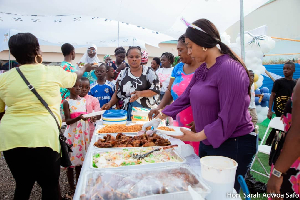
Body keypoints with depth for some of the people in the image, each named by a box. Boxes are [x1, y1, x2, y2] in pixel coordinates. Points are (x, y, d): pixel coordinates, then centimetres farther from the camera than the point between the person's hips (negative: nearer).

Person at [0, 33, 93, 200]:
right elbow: (74, 77, 21)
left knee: (23, 185, 19)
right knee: (50, 185, 12)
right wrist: (85, 68, 41)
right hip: (41, 137, -3)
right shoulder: (53, 72, 1)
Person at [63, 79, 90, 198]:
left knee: (80, 161, 13)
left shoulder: (84, 100, 8)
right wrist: (78, 118, -27)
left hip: (83, 132, 4)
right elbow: (68, 121, -10)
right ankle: (72, 188, 19)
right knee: (71, 162, 5)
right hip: (72, 133, -4)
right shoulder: (67, 102, -6)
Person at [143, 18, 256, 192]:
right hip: (207, 143, 8)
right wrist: (159, 118, 9)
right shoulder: (202, 70, 6)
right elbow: (185, 98, 9)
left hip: (232, 145, -8)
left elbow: (229, 119, -25)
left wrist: (197, 136, -25)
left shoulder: (230, 69, -23)